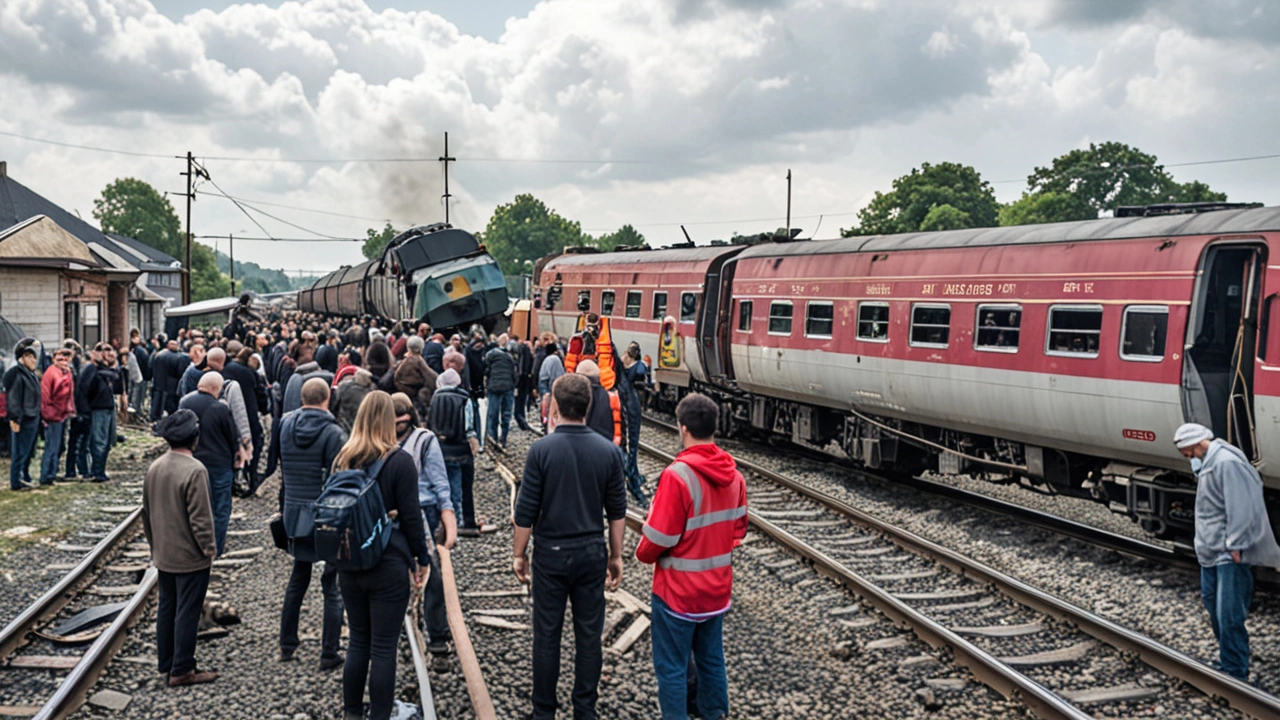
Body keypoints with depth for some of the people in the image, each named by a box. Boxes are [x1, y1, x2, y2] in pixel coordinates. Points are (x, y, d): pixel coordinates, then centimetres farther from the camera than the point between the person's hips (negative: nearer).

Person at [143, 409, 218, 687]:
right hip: (190, 558, -8)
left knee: (166, 607, 17)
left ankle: (165, 663, 27)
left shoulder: (154, 468, 3)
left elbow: (146, 511, 12)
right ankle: (182, 670, 7)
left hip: (163, 556, 8)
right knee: (187, 612, 1)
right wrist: (208, 547, -9)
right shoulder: (194, 470, -22)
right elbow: (200, 516, -21)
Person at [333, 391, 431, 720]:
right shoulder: (399, 461, -12)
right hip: (389, 566, -5)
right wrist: (422, 559, 0)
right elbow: (411, 516, -10)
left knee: (357, 641, 17)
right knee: (384, 648, 3)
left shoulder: (342, 459, 3)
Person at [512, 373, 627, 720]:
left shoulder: (542, 450, -13)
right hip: (592, 554, 2)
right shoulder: (609, 451, -4)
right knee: (589, 635, 10)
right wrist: (616, 556, 13)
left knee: (547, 635, 8)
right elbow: (617, 510, 2)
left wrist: (519, 554, 3)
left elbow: (526, 509, -9)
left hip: (551, 554, -2)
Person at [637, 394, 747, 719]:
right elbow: (738, 528, 8)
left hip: (678, 591, -7)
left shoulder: (678, 475, -24)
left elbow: (659, 538, -20)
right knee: (712, 660, 20)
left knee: (672, 668, 7)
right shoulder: (734, 474, -1)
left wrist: (643, 553, 0)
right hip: (718, 588, 7)